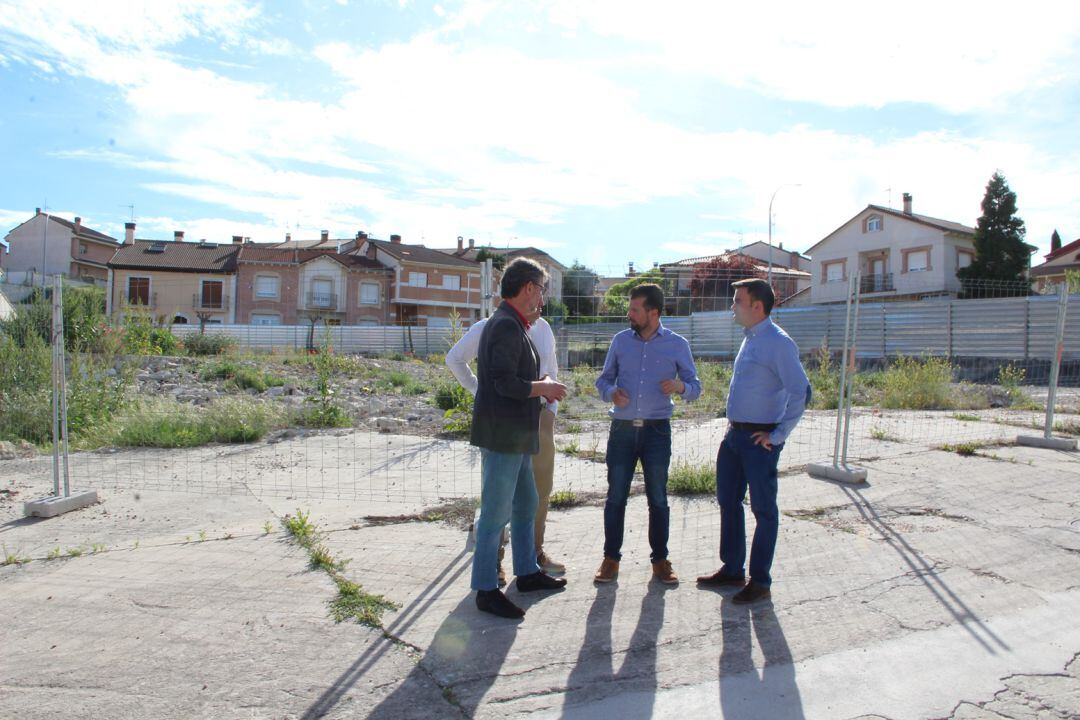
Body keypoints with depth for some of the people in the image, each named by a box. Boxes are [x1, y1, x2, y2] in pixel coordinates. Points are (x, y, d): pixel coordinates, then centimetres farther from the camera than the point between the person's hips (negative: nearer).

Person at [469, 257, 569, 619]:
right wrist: (544, 388, -10)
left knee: (525, 505, 20)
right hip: (501, 436, -11)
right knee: (496, 513, 0)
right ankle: (486, 590, 12)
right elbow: (506, 384, -24)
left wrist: (541, 386, 9)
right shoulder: (506, 325, -17)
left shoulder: (511, 325, 16)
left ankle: (527, 572, 35)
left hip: (515, 436, 11)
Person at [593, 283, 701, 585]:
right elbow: (603, 379, 11)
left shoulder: (677, 344, 0)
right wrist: (611, 392, -12)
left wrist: (680, 386, -19)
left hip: (657, 430, -1)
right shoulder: (620, 340, 5)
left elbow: (695, 386, 4)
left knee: (658, 498, 7)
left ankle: (660, 560, 22)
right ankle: (611, 558, 19)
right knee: (615, 497, 6)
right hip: (622, 429, 2)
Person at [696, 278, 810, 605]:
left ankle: (760, 582, 18)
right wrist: (734, 423, 17)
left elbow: (801, 392, -21)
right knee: (728, 501, 16)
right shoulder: (749, 338, 12)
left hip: (760, 439, -9)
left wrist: (777, 434, -17)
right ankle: (732, 569, 31)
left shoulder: (778, 343, -16)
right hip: (735, 434, 9)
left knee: (764, 510, 5)